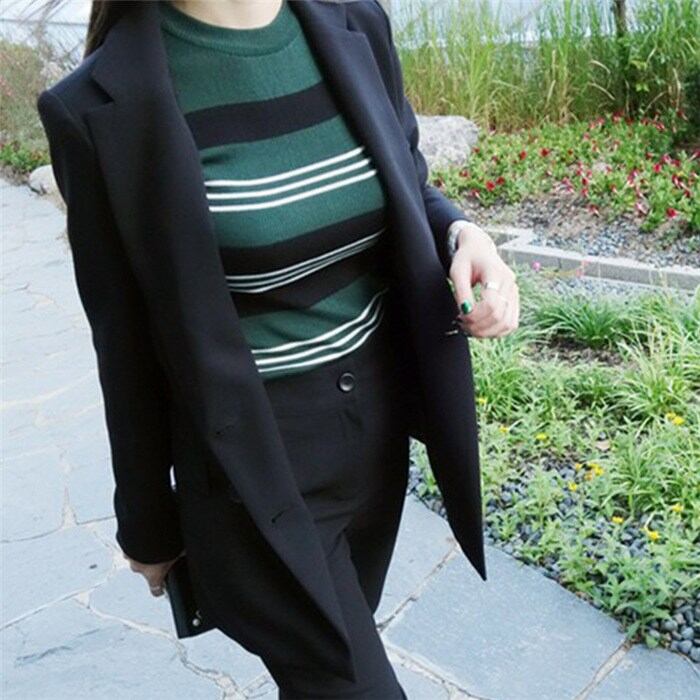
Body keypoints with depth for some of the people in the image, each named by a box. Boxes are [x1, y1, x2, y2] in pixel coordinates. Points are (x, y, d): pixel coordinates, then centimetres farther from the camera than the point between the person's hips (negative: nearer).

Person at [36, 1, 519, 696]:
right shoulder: (102, 106, -17)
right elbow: (129, 346, -9)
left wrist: (462, 236, -12)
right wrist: (148, 524, 3)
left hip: (381, 429, 5)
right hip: (255, 466, -5)